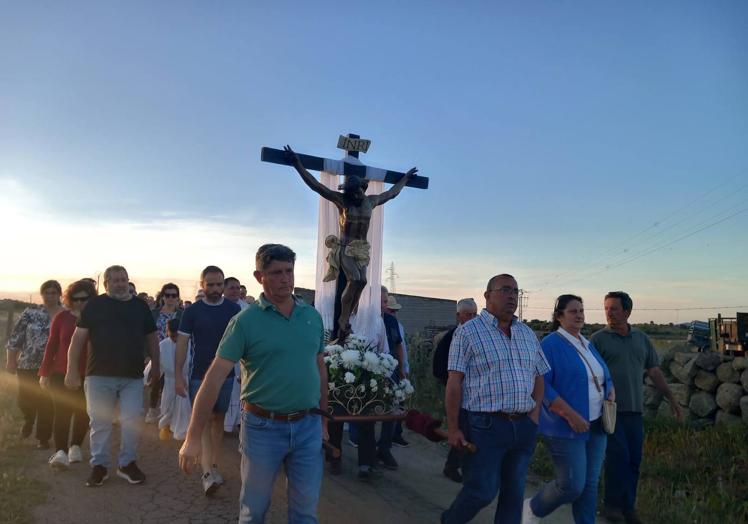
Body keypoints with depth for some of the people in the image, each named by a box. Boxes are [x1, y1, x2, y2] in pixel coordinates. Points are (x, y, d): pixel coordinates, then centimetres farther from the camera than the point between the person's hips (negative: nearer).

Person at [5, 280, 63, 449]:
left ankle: (43, 438, 19)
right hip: (27, 365, 1)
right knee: (25, 400, 4)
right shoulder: (30, 312, 1)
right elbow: (15, 337, 2)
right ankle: (29, 420, 39)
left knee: (47, 405, 2)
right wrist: (11, 361, -1)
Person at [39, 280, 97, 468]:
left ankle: (75, 446, 28)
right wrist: (44, 373, 1)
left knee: (83, 413, 10)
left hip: (87, 375, 0)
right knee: (62, 413, -5)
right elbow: (51, 345, 3)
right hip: (61, 374, 0)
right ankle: (60, 451, -5)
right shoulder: (62, 317, 0)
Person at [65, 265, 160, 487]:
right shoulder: (94, 305, 2)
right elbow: (78, 338, 0)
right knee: (100, 422, 7)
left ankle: (127, 463, 19)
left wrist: (155, 366, 11)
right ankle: (99, 466, 22)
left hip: (132, 376, 2)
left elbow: (151, 338, 13)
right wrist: (72, 370, -6)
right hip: (99, 376, -1)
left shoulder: (140, 306, 8)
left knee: (132, 420, 3)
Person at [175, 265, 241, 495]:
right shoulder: (192, 311, -3)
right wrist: (178, 376, -7)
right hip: (200, 375, -2)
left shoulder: (234, 309, 0)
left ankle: (214, 466, 23)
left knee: (218, 419, 11)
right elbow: (182, 343, -3)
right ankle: (207, 472, -9)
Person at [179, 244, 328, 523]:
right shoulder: (245, 321, -10)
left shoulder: (313, 317, 3)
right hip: (263, 427, -3)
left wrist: (323, 418, 15)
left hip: (308, 426, 3)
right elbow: (214, 377, -13)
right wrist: (193, 437, -15)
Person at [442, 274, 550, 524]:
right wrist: (453, 428, -11)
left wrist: (534, 415, 5)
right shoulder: (468, 332, -7)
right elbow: (454, 384, -9)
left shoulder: (528, 334, 12)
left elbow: (538, 377, 18)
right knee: (482, 490, 0)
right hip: (484, 425, -5)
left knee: (514, 492, 12)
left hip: (523, 427, 6)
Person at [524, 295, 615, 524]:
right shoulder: (550, 345, -12)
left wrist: (611, 398, 2)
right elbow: (541, 385, -19)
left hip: (596, 426, 7)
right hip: (567, 428, -7)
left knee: (590, 484, 10)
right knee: (572, 485, -5)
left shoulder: (588, 345, 13)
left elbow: (605, 378, 23)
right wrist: (570, 415, -23)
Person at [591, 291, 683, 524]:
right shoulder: (599, 338, -4)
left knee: (634, 459, 7)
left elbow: (654, 371, 17)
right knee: (618, 456, -6)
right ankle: (613, 505, 11)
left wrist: (672, 399, 16)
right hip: (609, 409, -4)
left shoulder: (641, 338, 10)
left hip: (634, 410, 4)